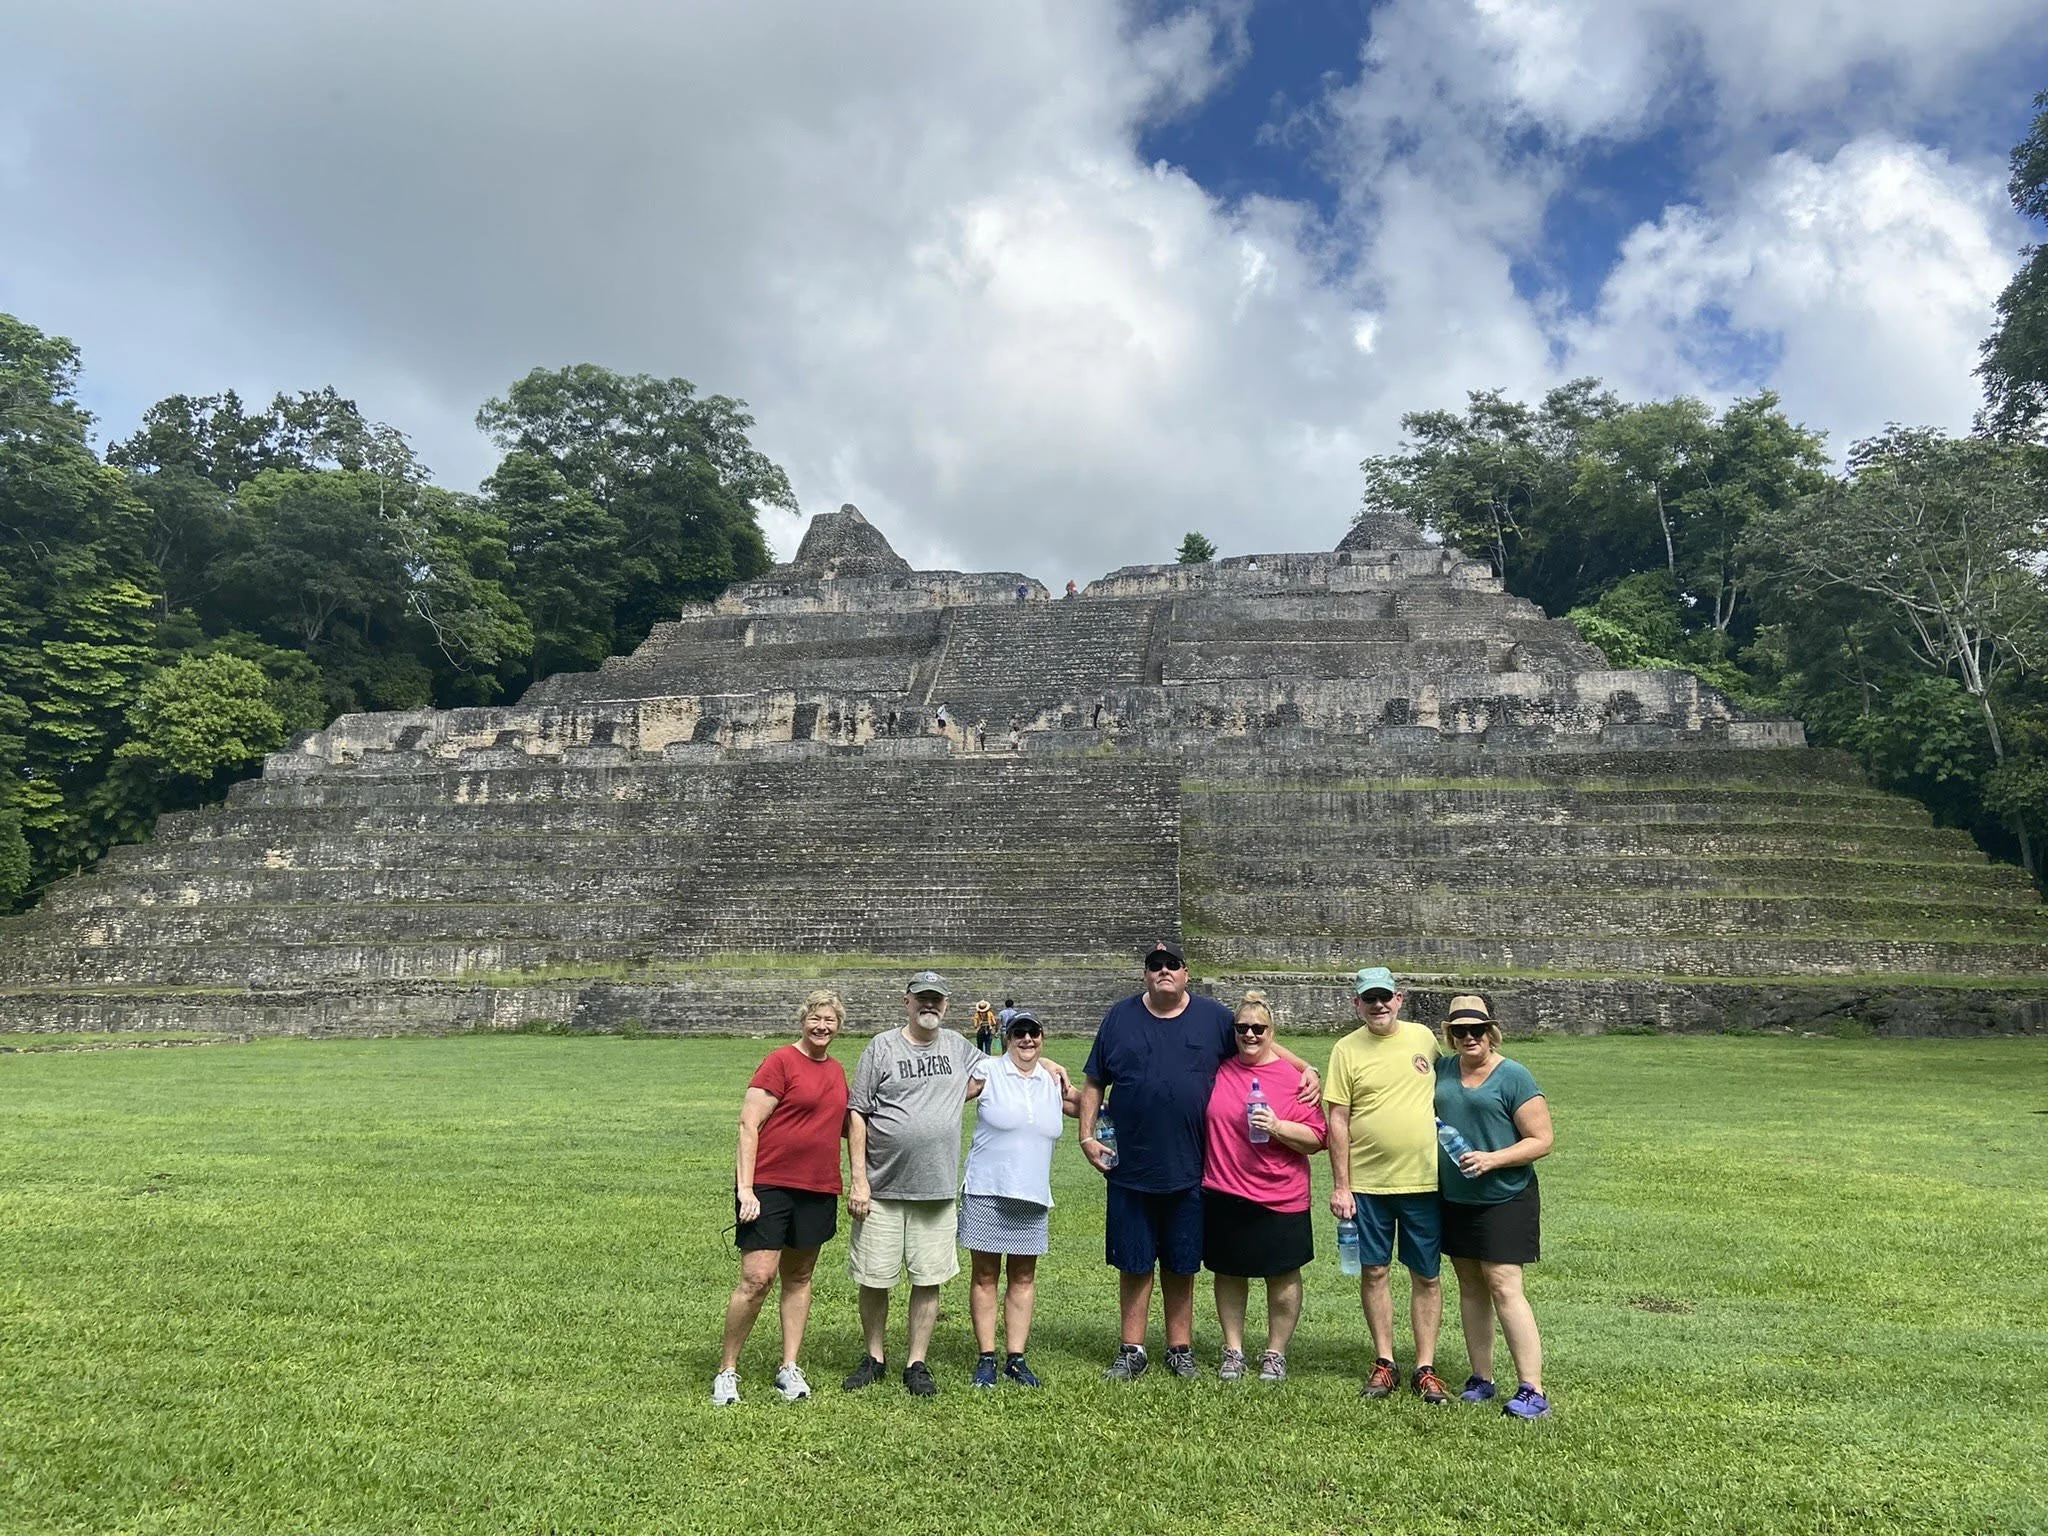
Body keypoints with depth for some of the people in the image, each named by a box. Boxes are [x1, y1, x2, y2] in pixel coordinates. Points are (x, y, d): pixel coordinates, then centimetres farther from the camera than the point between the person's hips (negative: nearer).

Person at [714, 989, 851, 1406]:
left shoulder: (837, 1071, 13)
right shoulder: (780, 1063, -8)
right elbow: (748, 1124, -12)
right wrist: (745, 1188, -17)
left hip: (818, 1189, 6)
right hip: (768, 1185, -6)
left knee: (799, 1278, 13)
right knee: (757, 1279, -9)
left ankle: (790, 1369, 23)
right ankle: (727, 1370, 7)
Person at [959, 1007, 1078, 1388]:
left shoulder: (1053, 1081, 9)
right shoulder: (987, 1072, -4)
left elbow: (1087, 1107, 21)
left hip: (1033, 1197, 4)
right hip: (987, 1192, -4)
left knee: (1024, 1277, 9)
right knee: (984, 1275, 4)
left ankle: (1016, 1357, 18)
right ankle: (986, 1357, 14)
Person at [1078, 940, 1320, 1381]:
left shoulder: (1214, 1017, 4)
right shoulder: (1120, 1018, 4)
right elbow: (1093, 1084, 8)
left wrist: (1307, 1069, 1)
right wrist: (1087, 1136, 0)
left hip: (1188, 1170, 0)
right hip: (1130, 1169, 0)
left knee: (1181, 1265, 11)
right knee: (1133, 1263, 8)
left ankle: (1180, 1348, 26)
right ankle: (1132, 1350, 22)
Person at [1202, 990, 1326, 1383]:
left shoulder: (1294, 1078, -5)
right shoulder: (1220, 1071, 2)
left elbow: (1316, 1139, -5)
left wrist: (1278, 1127, -19)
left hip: (1280, 1199, -2)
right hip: (1224, 1193, 2)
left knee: (1283, 1277, 8)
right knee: (1229, 1274, 12)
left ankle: (1276, 1353, 26)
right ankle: (1233, 1351, 27)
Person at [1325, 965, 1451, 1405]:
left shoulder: (1423, 1038, 3)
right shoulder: (1347, 1050, -3)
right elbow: (1337, 1120, -4)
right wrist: (1340, 1186, -6)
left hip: (1424, 1179, 1)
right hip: (1367, 1183, -1)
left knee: (1427, 1276, 7)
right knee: (1374, 1271, 8)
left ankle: (1425, 1368, 19)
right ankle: (1384, 1363, 23)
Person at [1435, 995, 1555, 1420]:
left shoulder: (1514, 1077, -9)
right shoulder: (1442, 1070, 7)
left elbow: (1541, 1141, -10)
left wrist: (1493, 1159, -21)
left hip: (1503, 1199, -6)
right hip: (1454, 1198, 6)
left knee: (1504, 1288, -10)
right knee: (1469, 1286, 11)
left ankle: (1532, 1390, -6)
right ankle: (1481, 1379, 20)